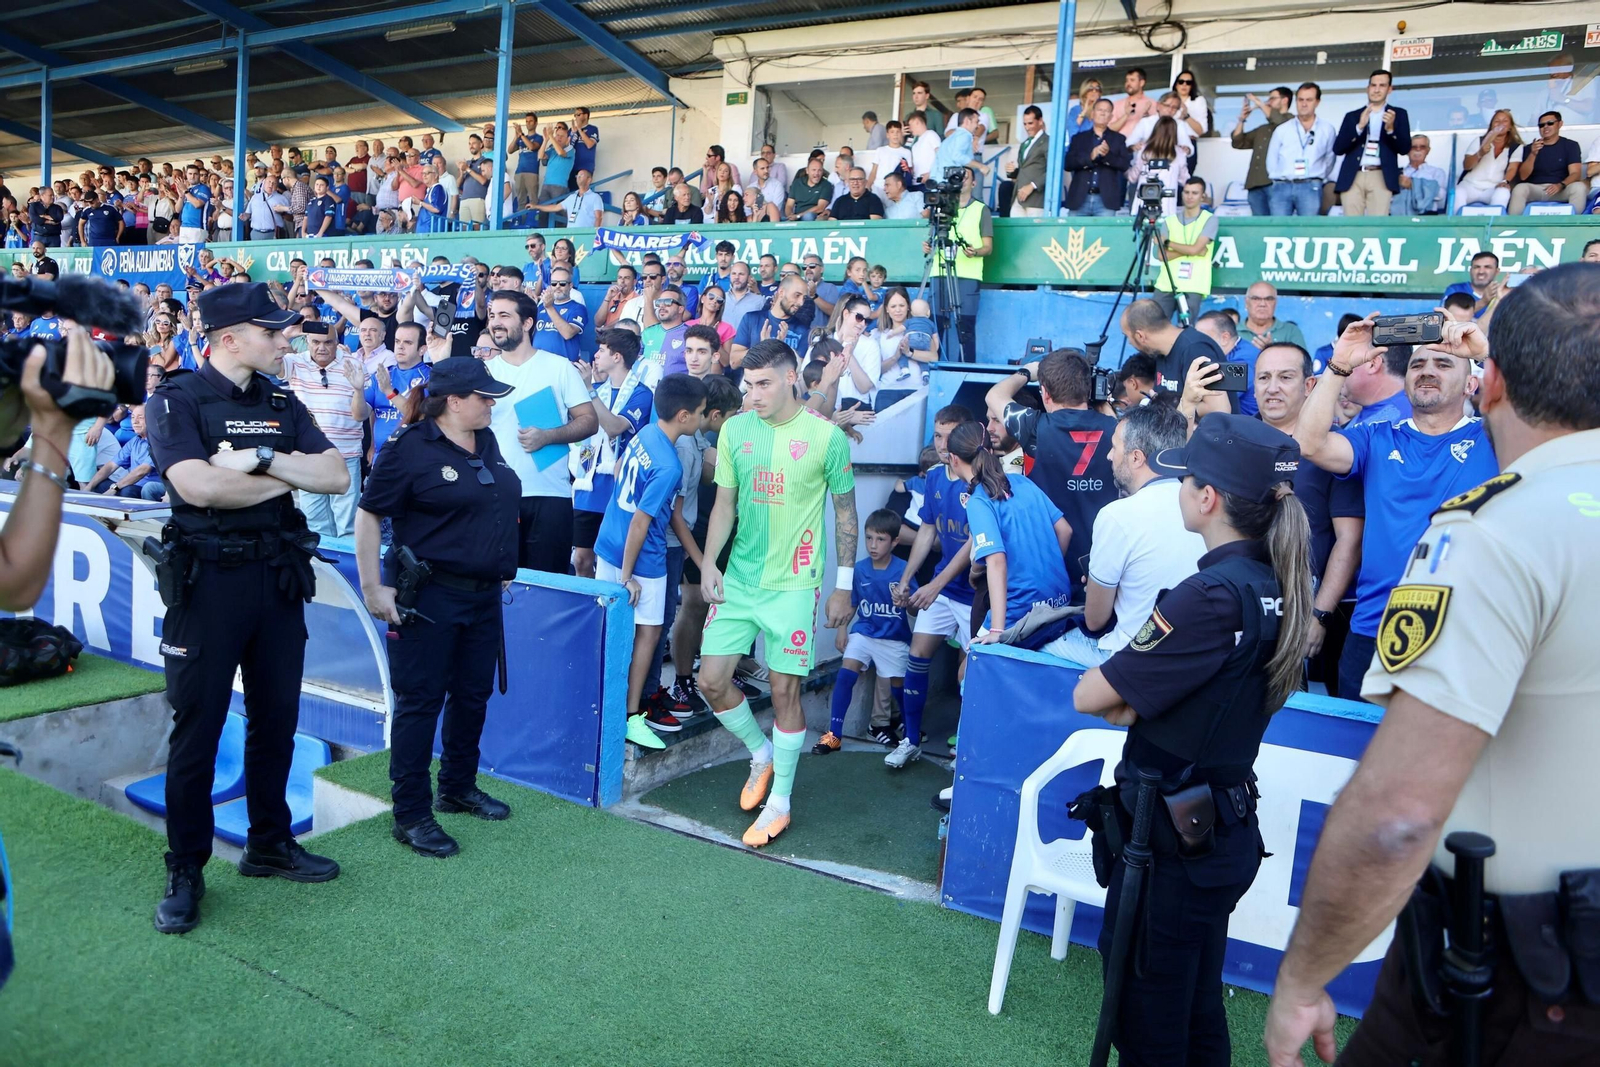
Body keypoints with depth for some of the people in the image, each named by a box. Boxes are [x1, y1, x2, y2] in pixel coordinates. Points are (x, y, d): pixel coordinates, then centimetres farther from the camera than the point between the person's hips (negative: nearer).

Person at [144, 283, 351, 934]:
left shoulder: (281, 403, 10)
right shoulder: (176, 399, -6)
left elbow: (336, 476, -1)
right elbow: (197, 486, -21)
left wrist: (260, 457, -14)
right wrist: (289, 476, -9)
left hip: (278, 577, 5)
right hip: (208, 579, -5)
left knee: (276, 719, 13)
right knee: (196, 727, 3)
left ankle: (269, 844, 29)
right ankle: (185, 870, 17)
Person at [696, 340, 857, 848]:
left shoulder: (827, 437, -8)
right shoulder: (735, 430, 3)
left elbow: (845, 513, 0)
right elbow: (724, 504, 9)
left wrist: (843, 585, -1)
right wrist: (709, 562, -3)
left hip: (793, 584, -4)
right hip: (737, 580, 4)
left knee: (785, 691, 2)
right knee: (712, 680, 3)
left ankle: (780, 802, 19)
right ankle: (761, 754, 32)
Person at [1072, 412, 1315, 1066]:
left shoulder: (1212, 595, -25)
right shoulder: (1278, 587, 0)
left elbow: (1089, 697, -20)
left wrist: (1129, 705, -1)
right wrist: (1141, 698, -7)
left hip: (1169, 839, -8)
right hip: (1227, 831, 8)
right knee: (1198, 1013, 24)